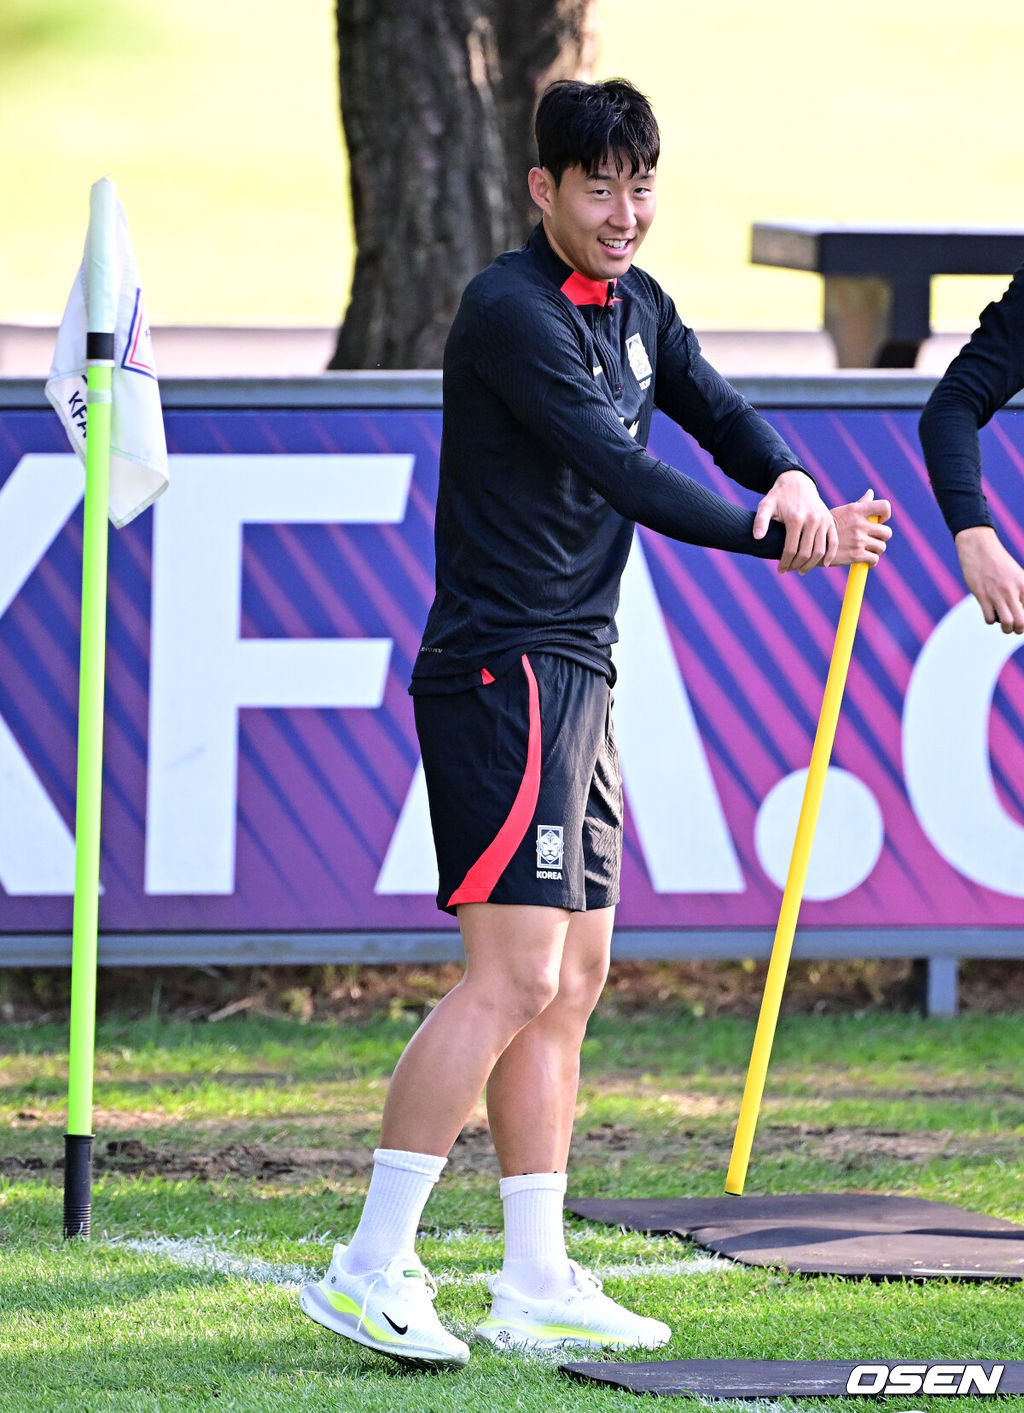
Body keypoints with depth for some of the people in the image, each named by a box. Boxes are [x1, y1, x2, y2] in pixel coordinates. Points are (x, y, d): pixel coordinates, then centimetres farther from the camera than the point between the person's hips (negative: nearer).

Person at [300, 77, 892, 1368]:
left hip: (576, 680, 10)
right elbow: (621, 474, -20)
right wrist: (776, 538, -19)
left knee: (573, 979, 9)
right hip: (502, 672, -10)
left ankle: (537, 1285, 13)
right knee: (515, 975, -15)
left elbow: (711, 408, 16)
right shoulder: (511, 311, -14)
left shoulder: (635, 308, 14)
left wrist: (787, 475, -7)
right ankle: (370, 1273, -14)